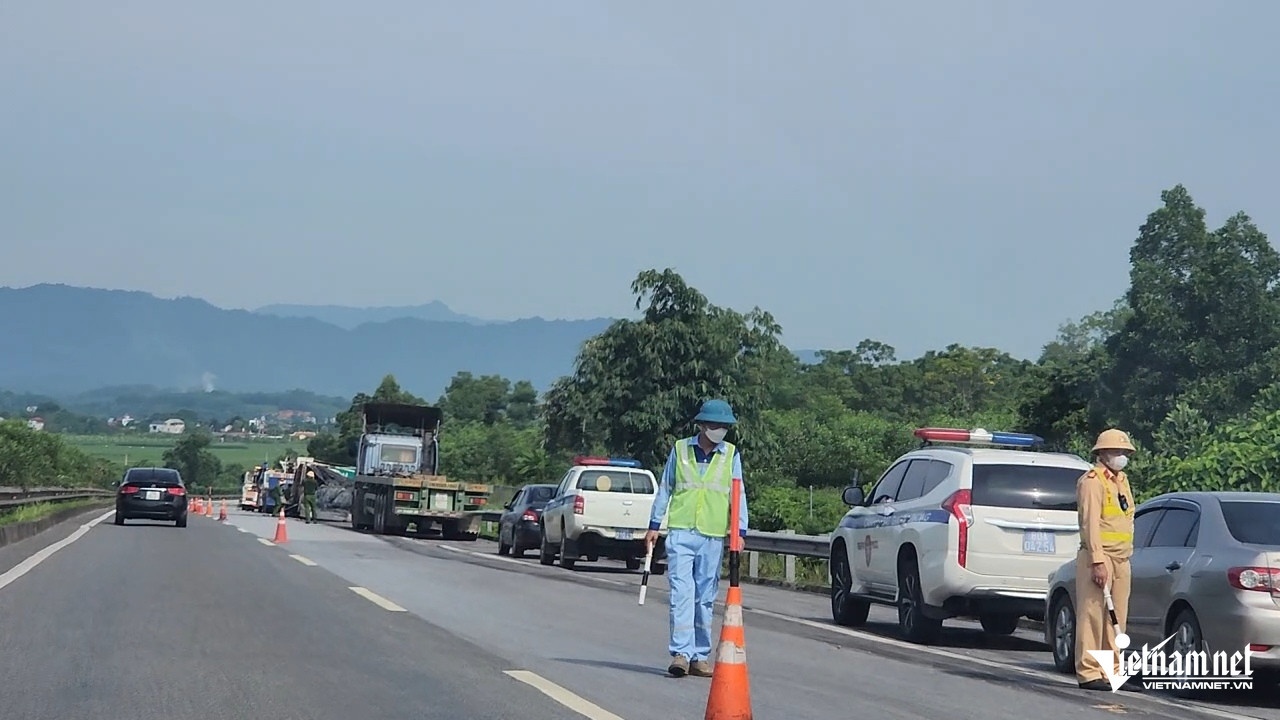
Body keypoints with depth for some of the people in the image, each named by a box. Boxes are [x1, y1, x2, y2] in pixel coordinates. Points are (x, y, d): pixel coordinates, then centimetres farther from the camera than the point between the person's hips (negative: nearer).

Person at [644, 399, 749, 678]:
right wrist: (654, 525, 11)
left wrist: (739, 531, 0)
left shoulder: (731, 455, 7)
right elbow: (665, 489, 12)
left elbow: (738, 494, 8)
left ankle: (700, 656, 11)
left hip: (713, 537, 1)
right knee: (681, 592, -10)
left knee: (705, 597, 5)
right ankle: (681, 653, -13)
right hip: (680, 532, -1)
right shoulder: (680, 449, 5)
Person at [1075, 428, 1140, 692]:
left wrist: (1125, 554, 17)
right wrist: (1098, 561, -22)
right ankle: (1089, 673, -9)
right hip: (1098, 556, -9)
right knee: (1093, 615, -9)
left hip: (1121, 559, 9)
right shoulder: (1092, 481, -8)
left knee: (1117, 617, 8)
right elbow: (1090, 522, -16)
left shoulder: (1122, 481, 20)